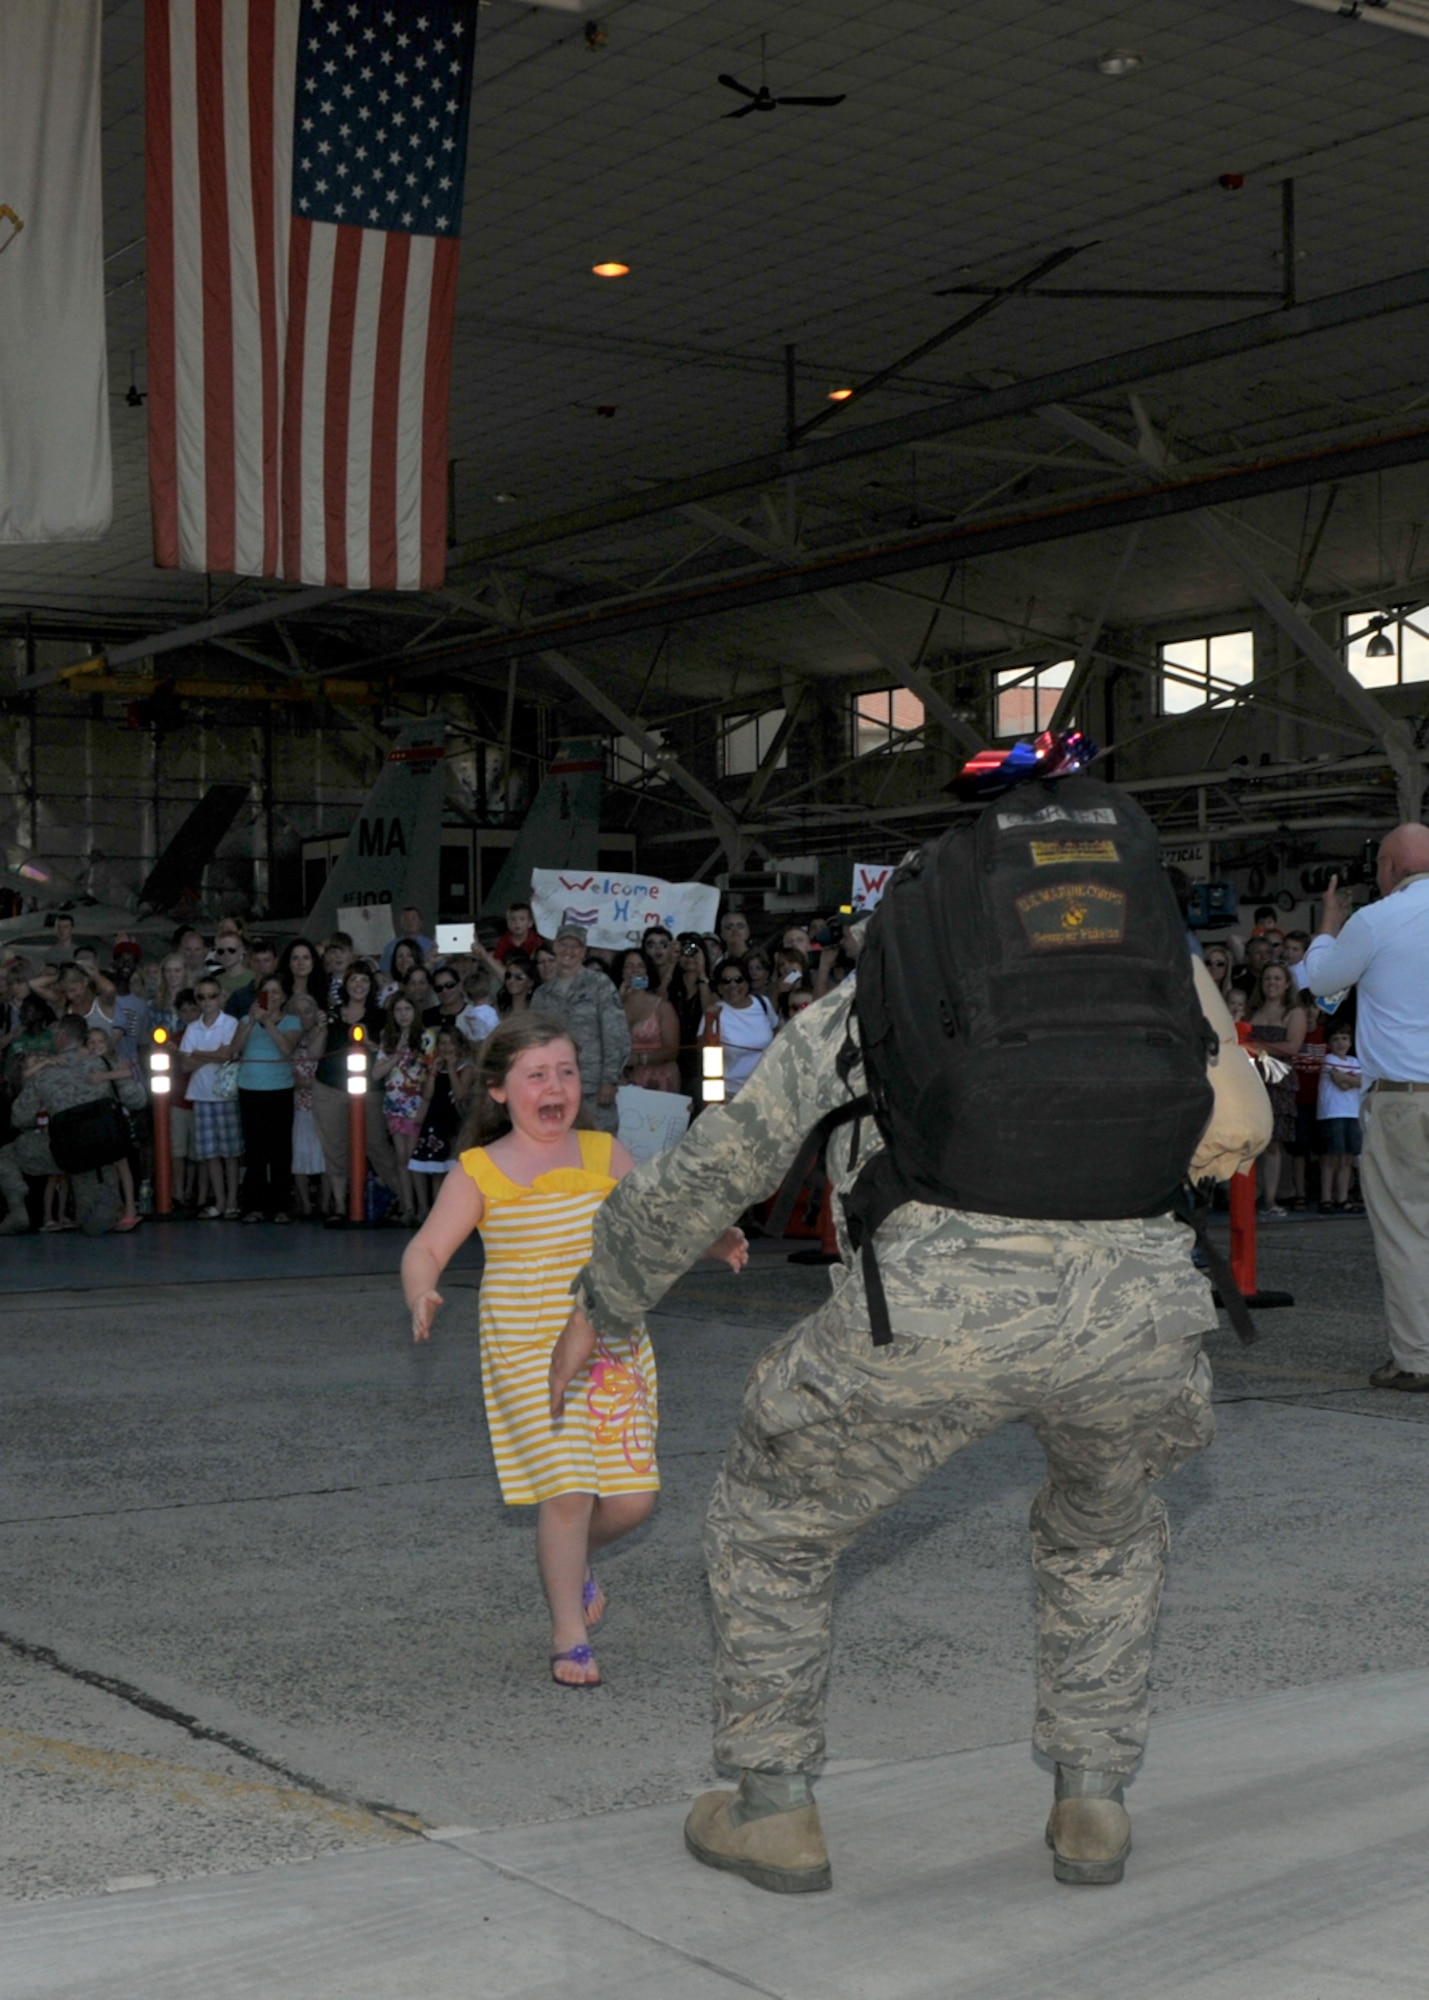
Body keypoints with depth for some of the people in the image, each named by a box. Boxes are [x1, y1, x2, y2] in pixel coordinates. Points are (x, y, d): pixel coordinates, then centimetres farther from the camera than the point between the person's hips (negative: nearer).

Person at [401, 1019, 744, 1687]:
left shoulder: (603, 1154, 6)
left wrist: (712, 1240, -9)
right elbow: (426, 1248, -4)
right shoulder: (480, 1172, -3)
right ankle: (569, 1636, 8)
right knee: (567, 1489, -12)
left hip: (613, 1349, 4)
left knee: (632, 1496, 3)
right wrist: (421, 1297, -24)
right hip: (529, 1354, -4)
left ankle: (572, 1560, 37)